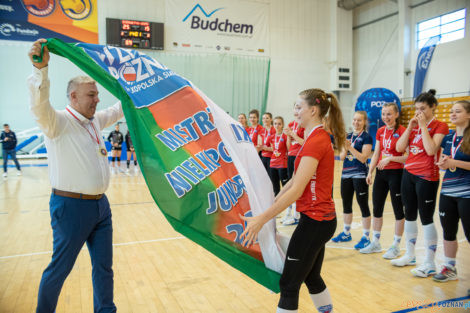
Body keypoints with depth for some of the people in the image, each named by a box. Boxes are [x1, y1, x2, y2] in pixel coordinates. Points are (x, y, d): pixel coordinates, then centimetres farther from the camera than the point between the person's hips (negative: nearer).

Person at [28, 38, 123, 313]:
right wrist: (41, 68, -45)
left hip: (100, 204, 7)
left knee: (104, 265, 17)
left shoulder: (95, 121, 10)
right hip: (72, 206, -7)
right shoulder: (58, 122, -12)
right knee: (60, 268, 9)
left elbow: (119, 109, 25)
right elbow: (40, 106, -32)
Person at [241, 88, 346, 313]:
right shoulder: (317, 137, 11)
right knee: (311, 276, 24)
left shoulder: (315, 141, -19)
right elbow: (294, 181, 12)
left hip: (315, 220, -10)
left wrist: (261, 219, -25)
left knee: (289, 285, 1)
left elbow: (296, 191, -26)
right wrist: (270, 206, 11)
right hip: (321, 218, 10)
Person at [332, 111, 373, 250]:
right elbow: (341, 157, 8)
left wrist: (350, 147, -20)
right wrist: (345, 149, -11)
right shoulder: (348, 136, 12)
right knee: (346, 204, 14)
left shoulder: (366, 137, -5)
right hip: (346, 174, 7)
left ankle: (366, 237, 7)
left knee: (363, 205, -1)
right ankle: (346, 233, 27)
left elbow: (363, 158, -15)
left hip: (360, 175, -6)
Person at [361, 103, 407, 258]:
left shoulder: (402, 131, -10)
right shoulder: (380, 131, 9)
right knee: (377, 208, 12)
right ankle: (375, 243, 26)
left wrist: (390, 158, -24)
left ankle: (395, 246, 18)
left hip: (396, 173, -7)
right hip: (381, 173, 7)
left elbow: (408, 156, -14)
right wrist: (370, 172, 4)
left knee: (398, 210, 5)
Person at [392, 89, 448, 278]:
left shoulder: (440, 126, -6)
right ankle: (409, 256, 28)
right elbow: (399, 148, 2)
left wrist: (423, 126, -16)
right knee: (409, 216, 14)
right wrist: (410, 127, -5)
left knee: (426, 219, -2)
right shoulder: (414, 125, 11)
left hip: (427, 177, -6)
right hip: (409, 174, 7)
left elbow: (431, 150, -21)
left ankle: (430, 263, 9)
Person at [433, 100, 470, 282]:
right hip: (447, 192, 6)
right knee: (448, 232, 13)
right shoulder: (448, 139, 11)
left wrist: (455, 163, -19)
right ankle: (449, 268, 26)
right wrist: (442, 163, -1)